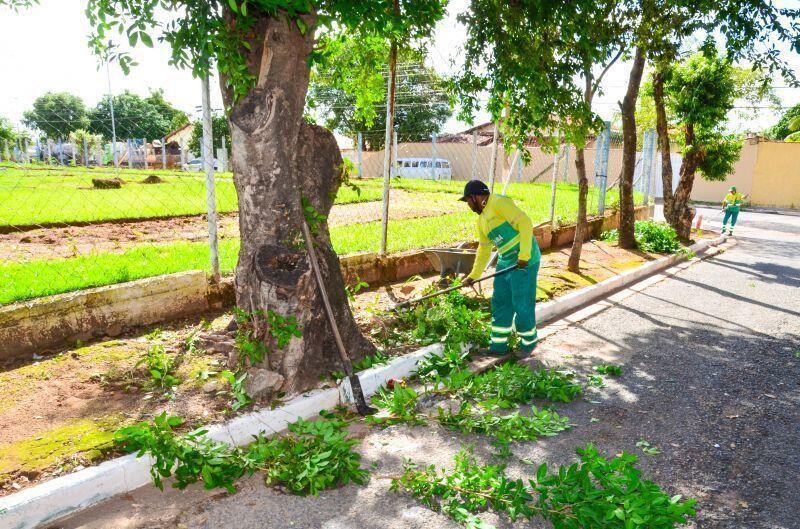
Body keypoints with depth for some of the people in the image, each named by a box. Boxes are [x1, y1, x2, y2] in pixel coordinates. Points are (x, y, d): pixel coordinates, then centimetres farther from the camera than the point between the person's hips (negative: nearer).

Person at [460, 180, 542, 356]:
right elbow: (484, 249, 23)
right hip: (505, 262, 10)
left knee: (522, 305, -1)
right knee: (500, 303, 11)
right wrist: (473, 275, 22)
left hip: (524, 261, -9)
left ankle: (529, 342, 20)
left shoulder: (499, 203, -13)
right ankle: (498, 345, 21)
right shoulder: (482, 219, 16)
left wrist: (524, 254, -26)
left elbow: (525, 223, -22)